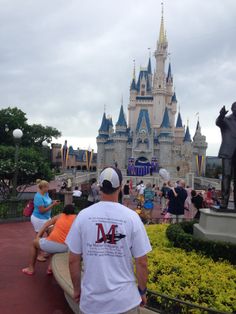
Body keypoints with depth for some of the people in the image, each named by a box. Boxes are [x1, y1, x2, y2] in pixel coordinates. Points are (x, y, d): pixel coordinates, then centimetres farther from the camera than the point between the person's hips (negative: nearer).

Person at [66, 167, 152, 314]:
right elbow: (141, 262, -8)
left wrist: (77, 289, 12)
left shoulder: (83, 215, -9)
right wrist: (142, 291, 8)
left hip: (91, 300, 1)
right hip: (125, 300, -1)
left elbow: (73, 260, -3)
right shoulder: (131, 216, -12)